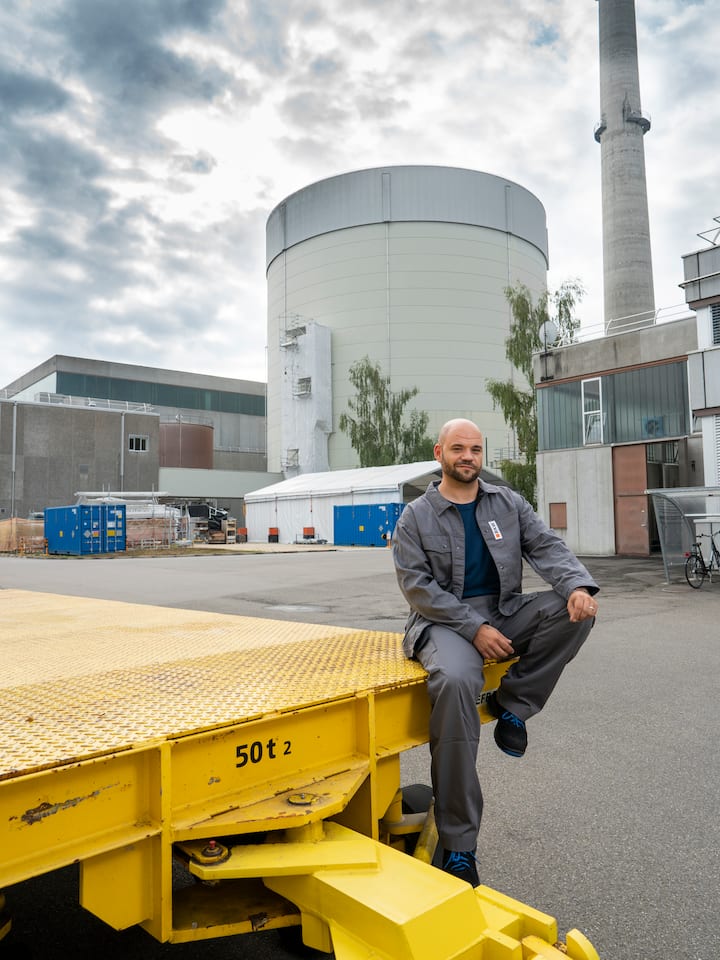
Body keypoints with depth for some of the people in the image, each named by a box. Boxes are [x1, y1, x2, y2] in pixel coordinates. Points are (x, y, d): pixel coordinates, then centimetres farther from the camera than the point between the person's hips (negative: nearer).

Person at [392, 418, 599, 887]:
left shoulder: (509, 503, 11)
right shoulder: (416, 517, 0)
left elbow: (547, 546, 1)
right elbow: (418, 585, -8)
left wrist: (579, 585, -22)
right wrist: (474, 628, -18)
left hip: (505, 615, 4)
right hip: (445, 621, -4)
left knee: (574, 609, -21)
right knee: (457, 681, -35)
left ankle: (512, 703, -3)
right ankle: (458, 845, -22)